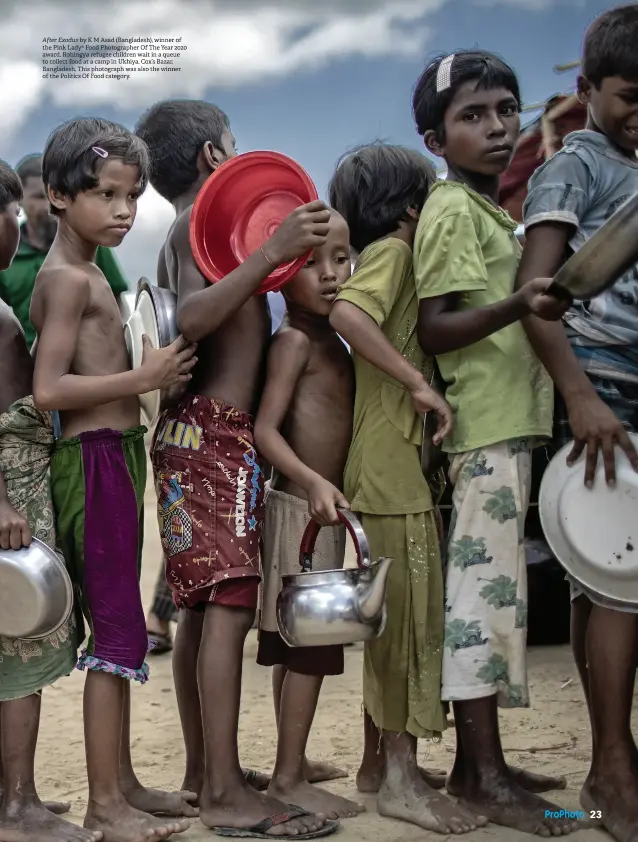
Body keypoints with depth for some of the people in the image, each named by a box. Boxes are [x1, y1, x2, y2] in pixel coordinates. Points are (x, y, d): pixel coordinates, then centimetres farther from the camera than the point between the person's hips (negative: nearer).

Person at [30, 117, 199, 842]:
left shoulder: (84, 271, 17)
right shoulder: (68, 277, -14)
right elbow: (48, 389, -22)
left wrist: (149, 366, 5)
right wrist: (144, 377, -18)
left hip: (113, 459, 10)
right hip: (95, 458, -10)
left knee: (117, 629, 14)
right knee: (118, 631, -7)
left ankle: (119, 783, 24)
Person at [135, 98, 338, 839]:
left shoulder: (187, 232, 20)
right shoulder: (203, 222, -10)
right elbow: (192, 318, -27)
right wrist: (269, 254, -35)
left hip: (199, 432, 10)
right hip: (215, 431, -10)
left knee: (202, 604, 11)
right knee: (230, 603, -14)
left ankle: (202, 766, 16)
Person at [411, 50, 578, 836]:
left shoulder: (488, 209, 18)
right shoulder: (452, 210, -10)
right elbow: (434, 327, -19)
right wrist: (518, 307, -31)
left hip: (507, 422, 9)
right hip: (484, 425, -9)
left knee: (486, 588, 10)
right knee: (488, 588, -9)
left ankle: (478, 760, 16)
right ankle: (483, 776, -7)